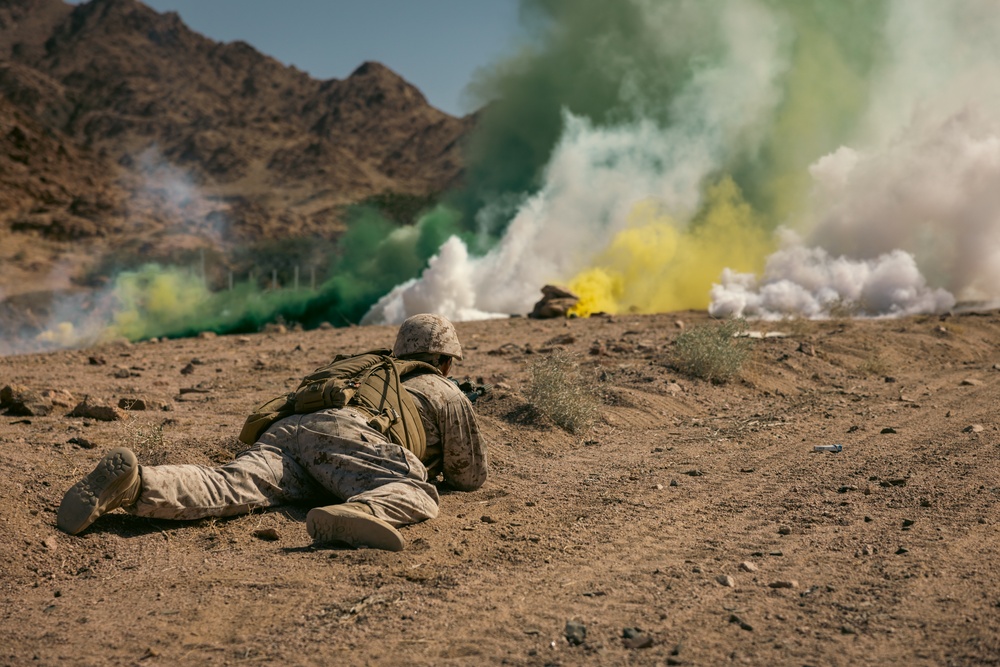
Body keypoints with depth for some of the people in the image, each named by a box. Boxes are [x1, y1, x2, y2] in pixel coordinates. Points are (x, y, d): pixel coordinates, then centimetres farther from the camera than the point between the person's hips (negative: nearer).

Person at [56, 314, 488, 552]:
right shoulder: (448, 394, 28)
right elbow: (472, 475, 33)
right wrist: (441, 469, 55)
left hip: (288, 428, 6)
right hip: (340, 433, -6)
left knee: (227, 488, -20)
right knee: (418, 497, -23)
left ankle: (134, 484, -47)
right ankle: (354, 515, -56)